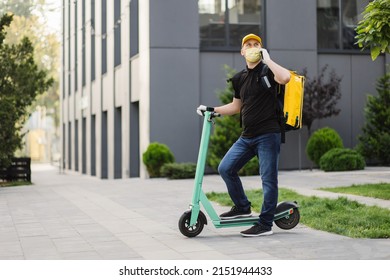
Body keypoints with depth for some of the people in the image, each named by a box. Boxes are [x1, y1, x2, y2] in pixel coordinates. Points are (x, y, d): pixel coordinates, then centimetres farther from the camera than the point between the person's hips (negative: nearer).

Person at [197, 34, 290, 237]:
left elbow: (285, 78, -28)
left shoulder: (267, 71, -4)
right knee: (225, 169, 5)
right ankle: (242, 207, 21)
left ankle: (265, 224, 4)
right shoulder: (239, 79, 15)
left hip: (268, 135, -7)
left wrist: (267, 59, -17)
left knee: (268, 178, -3)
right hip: (247, 136, 7)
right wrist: (211, 110, 19)